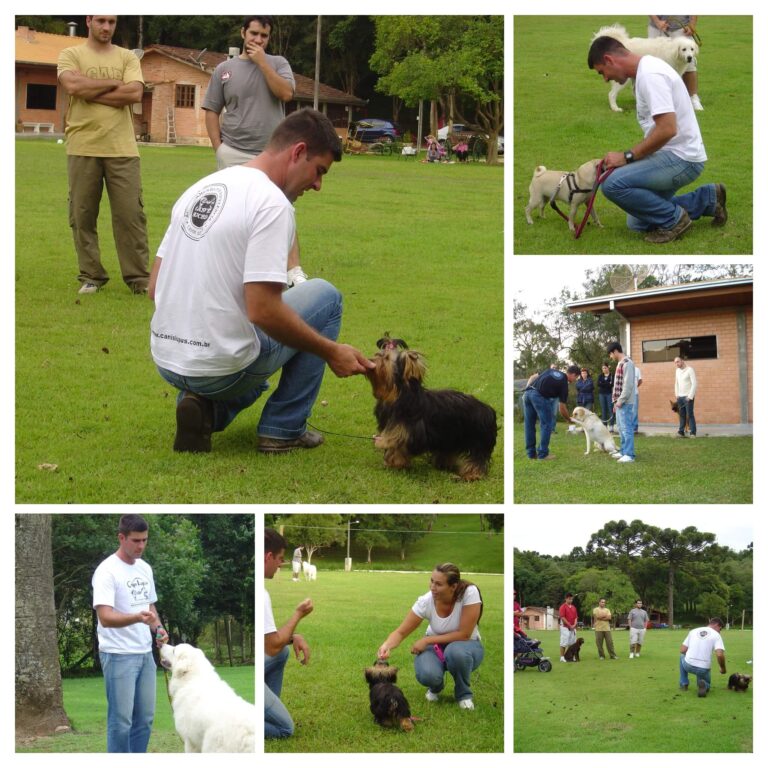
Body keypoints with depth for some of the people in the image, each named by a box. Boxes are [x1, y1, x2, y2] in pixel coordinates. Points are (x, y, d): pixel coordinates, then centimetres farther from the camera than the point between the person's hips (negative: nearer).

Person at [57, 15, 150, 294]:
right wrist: (113, 84, -6)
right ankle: (91, 276, 14)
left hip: (122, 149, 1)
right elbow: (73, 85, -15)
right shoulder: (71, 55, 5)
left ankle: (138, 277, 7)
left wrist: (91, 92, -9)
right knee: (82, 214, 4)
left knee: (130, 214, 0)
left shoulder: (127, 57, 9)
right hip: (83, 148, 0)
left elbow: (135, 93, -7)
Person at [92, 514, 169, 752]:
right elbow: (105, 617, -27)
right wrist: (138, 618, -44)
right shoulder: (107, 571, -18)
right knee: (121, 720, -5)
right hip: (118, 655, -9)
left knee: (144, 717, 12)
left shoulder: (145, 568, 10)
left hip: (145, 653, 9)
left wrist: (158, 629, 0)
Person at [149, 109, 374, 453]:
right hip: (221, 367, -8)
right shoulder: (272, 203, -16)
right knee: (324, 296, 11)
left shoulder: (198, 189, 11)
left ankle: (208, 407, 8)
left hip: (165, 361, 8)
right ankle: (283, 428, 10)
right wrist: (331, 352, -12)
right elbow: (263, 311, -23)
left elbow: (155, 287, 14)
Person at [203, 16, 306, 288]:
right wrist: (218, 148, 0)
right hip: (234, 154, 1)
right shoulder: (225, 69, 8)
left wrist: (262, 62, -10)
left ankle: (294, 272, -12)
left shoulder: (278, 64, 7)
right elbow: (212, 111, 8)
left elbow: (286, 93, -12)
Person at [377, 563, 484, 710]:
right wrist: (386, 646, -40)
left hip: (465, 646, -1)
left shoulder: (469, 593, -29)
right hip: (436, 646, 1)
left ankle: (463, 694, -7)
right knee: (426, 674, -32)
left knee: (456, 651, -38)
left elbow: (464, 634, -26)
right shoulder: (426, 601, -22)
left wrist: (427, 640, -27)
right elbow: (400, 632, -18)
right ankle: (436, 687, 8)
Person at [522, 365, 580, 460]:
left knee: (529, 425, 14)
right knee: (546, 424, 6)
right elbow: (562, 408, 10)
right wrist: (569, 419, 25)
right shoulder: (564, 383, 8)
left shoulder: (552, 371, 25)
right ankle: (543, 453, 6)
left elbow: (532, 377, 20)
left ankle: (531, 453, 19)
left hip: (527, 393, 7)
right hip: (539, 396, -7)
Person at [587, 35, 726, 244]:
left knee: (613, 184, -25)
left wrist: (627, 157, -21)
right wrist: (631, 158, 23)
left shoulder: (650, 74, -22)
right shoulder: (645, 70, 13)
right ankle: (707, 199, 21)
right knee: (637, 223, 17)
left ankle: (673, 219, -7)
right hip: (673, 155, 11)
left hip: (681, 158, -11)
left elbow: (667, 129, -30)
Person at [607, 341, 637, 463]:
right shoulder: (620, 364, 16)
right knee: (621, 427, 15)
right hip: (620, 402, 10)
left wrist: (620, 401, -17)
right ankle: (623, 451, 22)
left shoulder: (627, 363, -15)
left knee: (626, 428, -10)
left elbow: (628, 385, -20)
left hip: (625, 402, -10)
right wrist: (616, 401, 19)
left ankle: (629, 454, -10)